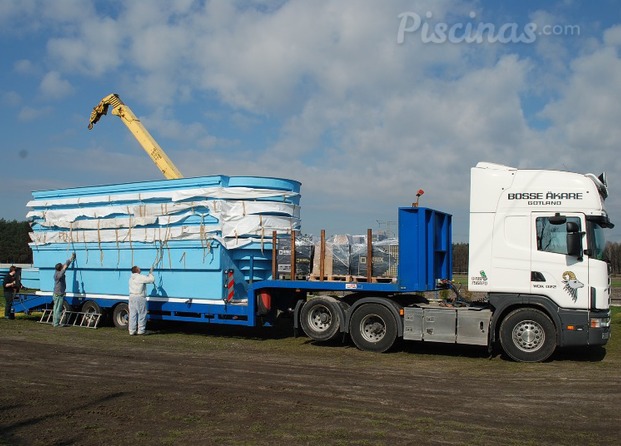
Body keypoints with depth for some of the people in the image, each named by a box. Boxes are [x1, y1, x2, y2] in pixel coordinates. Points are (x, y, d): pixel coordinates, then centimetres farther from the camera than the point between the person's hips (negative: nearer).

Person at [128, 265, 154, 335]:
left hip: (132, 297, 7)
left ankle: (132, 330, 7)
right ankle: (141, 330, 4)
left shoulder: (131, 278, 15)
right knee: (142, 314, 1)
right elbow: (151, 280, -10)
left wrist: (149, 274, 24)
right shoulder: (141, 277, -10)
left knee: (132, 314, 7)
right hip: (140, 298, -7)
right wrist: (151, 273, 8)